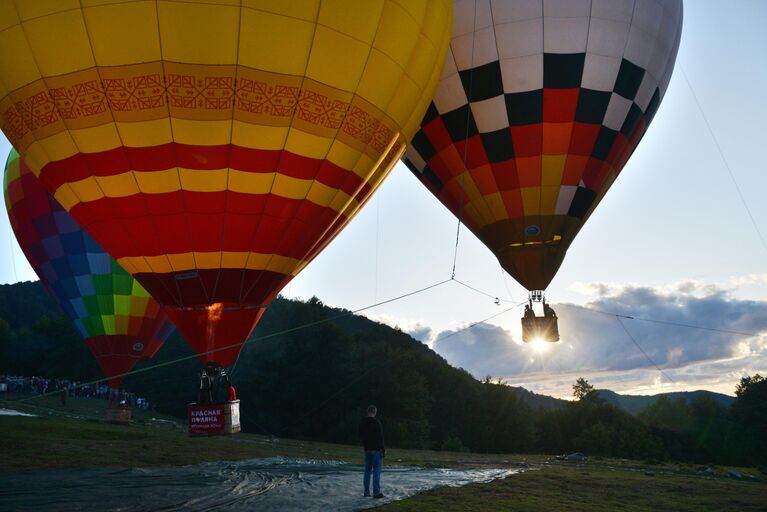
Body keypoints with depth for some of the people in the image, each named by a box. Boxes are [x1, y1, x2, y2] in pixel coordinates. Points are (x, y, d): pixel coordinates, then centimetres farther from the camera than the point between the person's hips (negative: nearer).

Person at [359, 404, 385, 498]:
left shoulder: (362, 423, 6)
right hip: (376, 450, -6)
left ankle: (366, 492, 14)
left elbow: (361, 436, 13)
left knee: (367, 471, 12)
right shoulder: (376, 423, -15)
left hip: (367, 449, 6)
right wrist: (383, 449, -7)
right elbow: (380, 438, -15)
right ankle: (376, 492, -5)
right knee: (376, 471, -4)